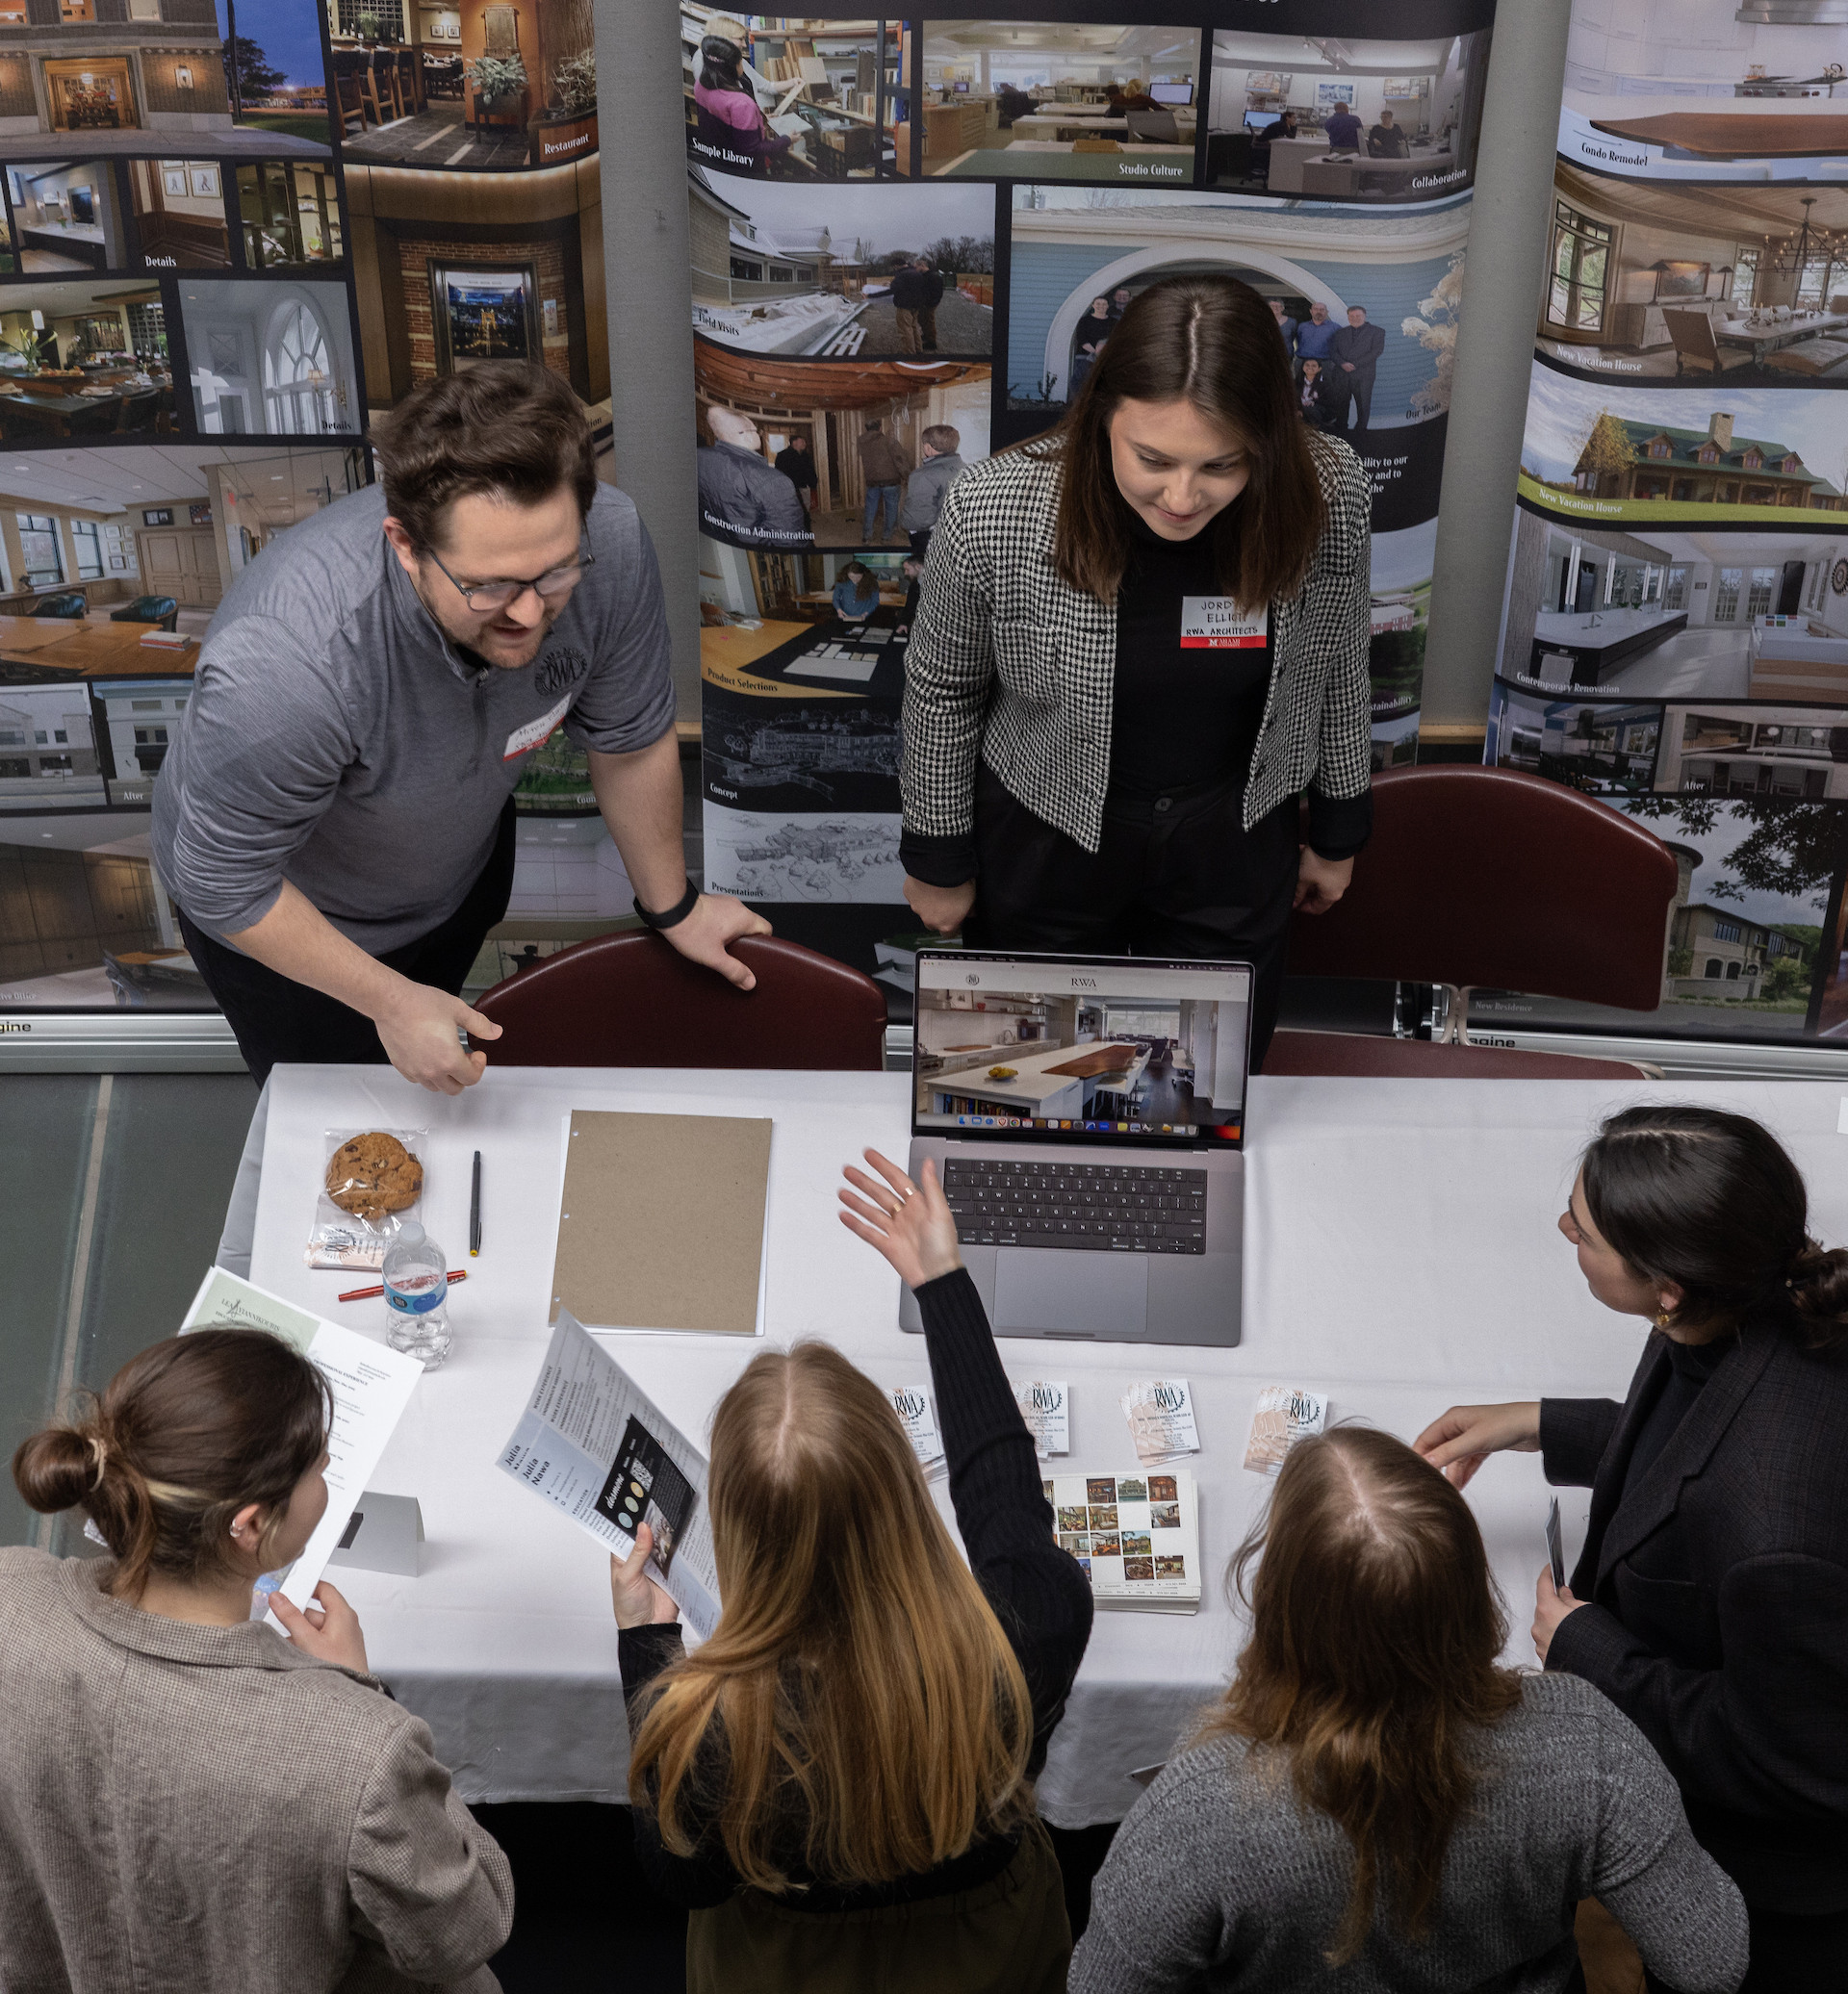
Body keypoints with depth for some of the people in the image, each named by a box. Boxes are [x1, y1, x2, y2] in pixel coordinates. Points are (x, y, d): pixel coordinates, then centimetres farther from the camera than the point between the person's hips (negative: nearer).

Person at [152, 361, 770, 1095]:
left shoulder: (606, 543, -33)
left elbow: (630, 741, -13)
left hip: (464, 862, 4)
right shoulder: (280, 666, -47)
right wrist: (389, 1002, -23)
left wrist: (673, 907, 2)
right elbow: (224, 883, -28)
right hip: (283, 915, -4)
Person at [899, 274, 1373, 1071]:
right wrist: (938, 861, 1)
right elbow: (944, 693, -9)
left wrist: (1337, 832, 9)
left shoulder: (1327, 496, -22)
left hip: (1232, 842, 2)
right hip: (1044, 842, -1)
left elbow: (1337, 668, -2)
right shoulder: (993, 511, -27)